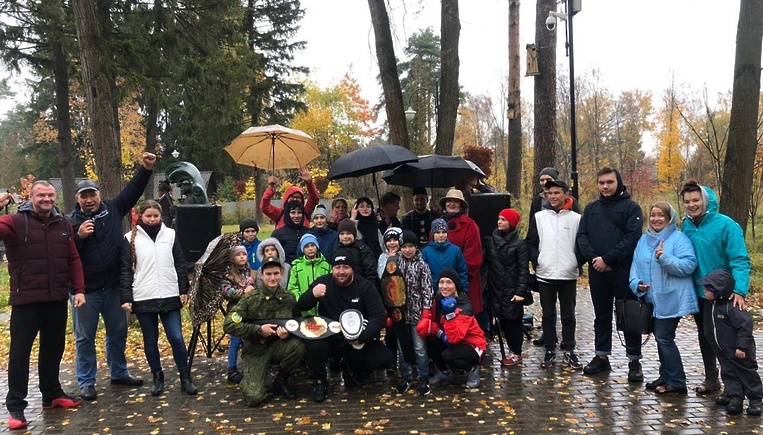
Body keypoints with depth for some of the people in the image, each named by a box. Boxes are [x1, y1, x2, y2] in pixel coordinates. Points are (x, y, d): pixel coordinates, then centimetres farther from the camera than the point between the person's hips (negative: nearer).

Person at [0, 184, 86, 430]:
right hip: (26, 300, -5)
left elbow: (73, 259, 10)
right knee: (20, 352, 1)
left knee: (53, 349, 15)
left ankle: (52, 394, 29)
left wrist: (79, 289, 3)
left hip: (57, 300, 5)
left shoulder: (63, 225, 10)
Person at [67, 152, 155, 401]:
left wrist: (146, 168, -4)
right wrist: (78, 236, -25)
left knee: (118, 333, 16)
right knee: (85, 337, 6)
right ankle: (86, 382, 18)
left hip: (113, 287, 4)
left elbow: (133, 190, 5)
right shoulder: (70, 222, -6)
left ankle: (119, 373, 32)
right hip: (85, 290, -4)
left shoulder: (113, 210, 3)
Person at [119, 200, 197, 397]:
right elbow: (125, 270, 1)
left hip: (169, 297, 1)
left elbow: (180, 264, 10)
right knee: (150, 341, 9)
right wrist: (125, 298, -5)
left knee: (176, 338, -1)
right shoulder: (130, 239, 1)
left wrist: (184, 290, 5)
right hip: (143, 299, 0)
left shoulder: (170, 234, 7)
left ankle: (185, 377, 11)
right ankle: (157, 377, 23)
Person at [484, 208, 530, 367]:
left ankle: (516, 353, 13)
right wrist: (487, 286, 7)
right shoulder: (491, 240, 8)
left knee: (513, 321, 1)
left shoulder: (519, 243, -5)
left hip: (512, 290, -4)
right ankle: (512, 350, 20)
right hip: (495, 290, 4)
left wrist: (520, 291, -15)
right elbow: (487, 264, 10)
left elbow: (523, 270, -8)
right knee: (503, 321, 8)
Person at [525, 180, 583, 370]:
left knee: (568, 315, 7)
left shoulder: (576, 218, 2)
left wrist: (577, 262, -5)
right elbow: (530, 243, 7)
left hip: (568, 275, -1)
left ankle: (569, 350, 17)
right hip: (545, 275, 1)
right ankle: (550, 350, 17)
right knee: (548, 315, 8)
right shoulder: (538, 217, 5)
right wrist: (536, 260, -5)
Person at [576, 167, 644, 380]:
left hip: (623, 271, -4)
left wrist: (607, 259, -17)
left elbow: (631, 238, -13)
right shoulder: (591, 208, 13)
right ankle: (601, 356, 22)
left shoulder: (631, 207, -2)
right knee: (601, 315, 13)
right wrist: (593, 258, -11)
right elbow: (582, 236, 6)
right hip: (597, 271, 5)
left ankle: (634, 360, 11)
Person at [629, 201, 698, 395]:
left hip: (671, 300, -7)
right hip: (653, 299, 7)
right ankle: (666, 377, 25)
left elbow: (689, 265, -20)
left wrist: (664, 258, -32)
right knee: (661, 338, 14)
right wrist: (637, 283, -7)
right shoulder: (644, 240, 12)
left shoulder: (679, 239, -9)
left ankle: (677, 382, 3)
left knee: (664, 338, -7)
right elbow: (635, 265, 11)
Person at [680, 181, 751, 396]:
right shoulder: (686, 225, 2)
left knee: (715, 334, -7)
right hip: (697, 291, 6)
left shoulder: (725, 225, -16)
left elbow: (740, 260, -20)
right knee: (704, 335, 15)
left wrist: (739, 290, -31)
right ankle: (711, 378, 29)